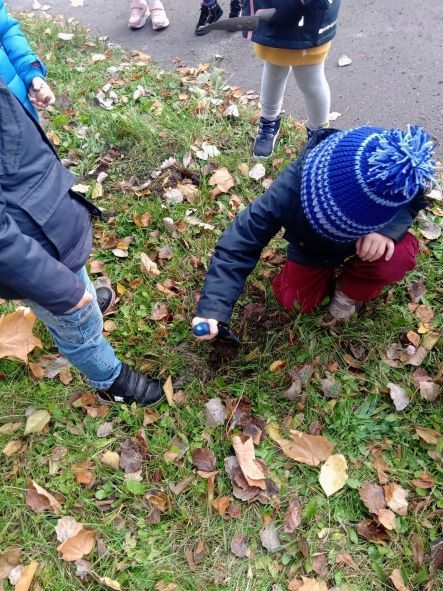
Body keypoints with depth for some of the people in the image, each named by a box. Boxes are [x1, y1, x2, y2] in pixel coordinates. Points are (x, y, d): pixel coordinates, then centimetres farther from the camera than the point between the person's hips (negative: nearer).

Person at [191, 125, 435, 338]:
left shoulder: (395, 179, -38)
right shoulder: (292, 187, -41)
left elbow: (413, 201, -14)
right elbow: (241, 240, -38)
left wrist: (388, 227, -40)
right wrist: (212, 307, -42)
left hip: (365, 240, 0)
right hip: (313, 246, 1)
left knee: (396, 257, -31)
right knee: (296, 303, -5)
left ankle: (352, 290, 4)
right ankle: (330, 270, 26)